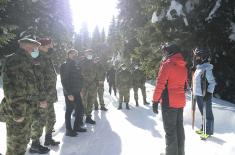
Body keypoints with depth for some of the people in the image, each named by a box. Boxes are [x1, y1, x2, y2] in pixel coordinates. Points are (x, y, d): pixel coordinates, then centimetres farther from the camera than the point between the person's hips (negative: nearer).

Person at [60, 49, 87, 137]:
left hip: (77, 92, 8)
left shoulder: (76, 65, 14)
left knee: (80, 108, 12)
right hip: (69, 93, -8)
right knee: (69, 110, 2)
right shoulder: (65, 65, -11)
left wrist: (80, 89, 12)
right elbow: (64, 80, -17)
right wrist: (69, 93, -20)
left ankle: (77, 126, 27)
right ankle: (68, 130, 14)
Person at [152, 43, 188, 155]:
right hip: (181, 101, 8)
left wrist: (155, 101, -11)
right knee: (179, 128, 15)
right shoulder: (183, 66, 11)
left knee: (170, 130, -1)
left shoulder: (167, 64, -11)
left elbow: (160, 84, -16)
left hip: (169, 102, -7)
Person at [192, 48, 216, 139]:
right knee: (203, 113, 19)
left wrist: (209, 93, -18)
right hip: (199, 94, 9)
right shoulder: (198, 68, 11)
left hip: (205, 95, -9)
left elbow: (212, 82, -16)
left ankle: (209, 131, 13)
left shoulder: (207, 68, -15)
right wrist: (194, 91, 23)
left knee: (207, 113, 3)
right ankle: (204, 129, 32)